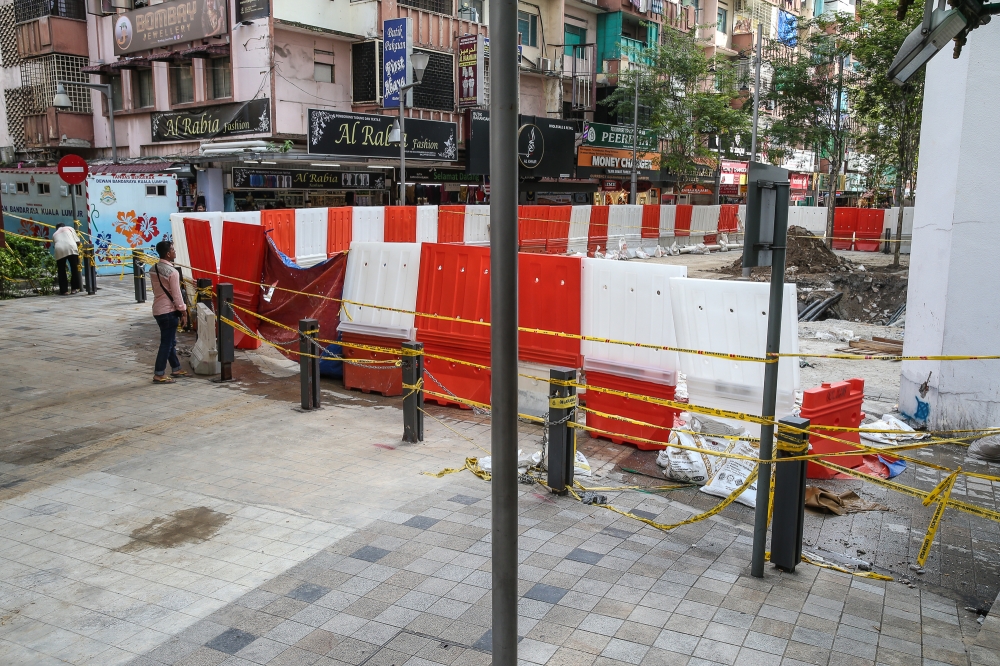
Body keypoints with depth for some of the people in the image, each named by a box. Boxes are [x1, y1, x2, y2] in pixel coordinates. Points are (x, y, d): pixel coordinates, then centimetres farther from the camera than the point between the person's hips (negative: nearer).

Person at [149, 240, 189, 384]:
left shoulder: (153, 269, 7)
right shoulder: (172, 272, -19)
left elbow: (157, 290, 13)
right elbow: (176, 294, -16)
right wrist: (184, 312, -7)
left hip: (158, 309, 9)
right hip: (169, 311, -9)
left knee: (170, 341, 18)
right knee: (167, 343, -2)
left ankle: (176, 369, 28)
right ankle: (159, 375, 1)